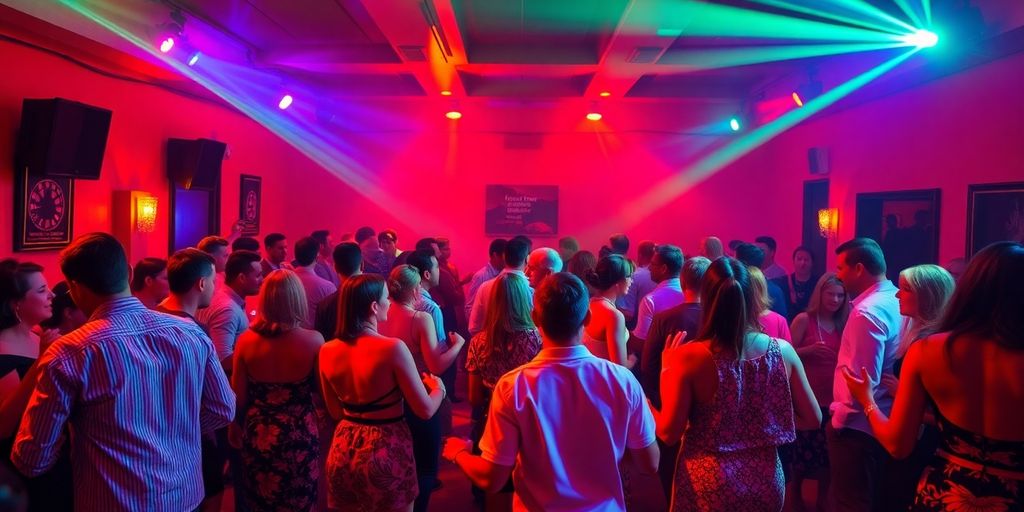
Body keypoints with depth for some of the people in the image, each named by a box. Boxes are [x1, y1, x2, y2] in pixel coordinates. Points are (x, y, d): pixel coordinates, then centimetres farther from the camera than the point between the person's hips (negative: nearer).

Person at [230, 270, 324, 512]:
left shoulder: (247, 340, -11)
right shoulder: (313, 340, -17)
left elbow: (238, 395, 0)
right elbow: (323, 393, -7)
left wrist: (235, 425, 17)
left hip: (257, 433, 2)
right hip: (300, 434, -2)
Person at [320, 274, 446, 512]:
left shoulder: (327, 351, -4)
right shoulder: (393, 348, -21)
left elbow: (336, 412, 9)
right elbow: (425, 410, -15)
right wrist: (439, 388, 5)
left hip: (344, 450, 5)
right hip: (387, 451, -5)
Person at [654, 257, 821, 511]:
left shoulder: (689, 357, -19)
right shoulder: (783, 351, -9)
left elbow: (669, 433, -13)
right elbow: (812, 419, 2)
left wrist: (667, 371, -4)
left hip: (708, 487, -3)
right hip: (766, 482, 3)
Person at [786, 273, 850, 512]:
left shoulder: (843, 324, 9)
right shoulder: (804, 319, -5)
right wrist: (810, 350, -22)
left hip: (834, 398, 4)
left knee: (827, 453, 8)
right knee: (801, 451, 0)